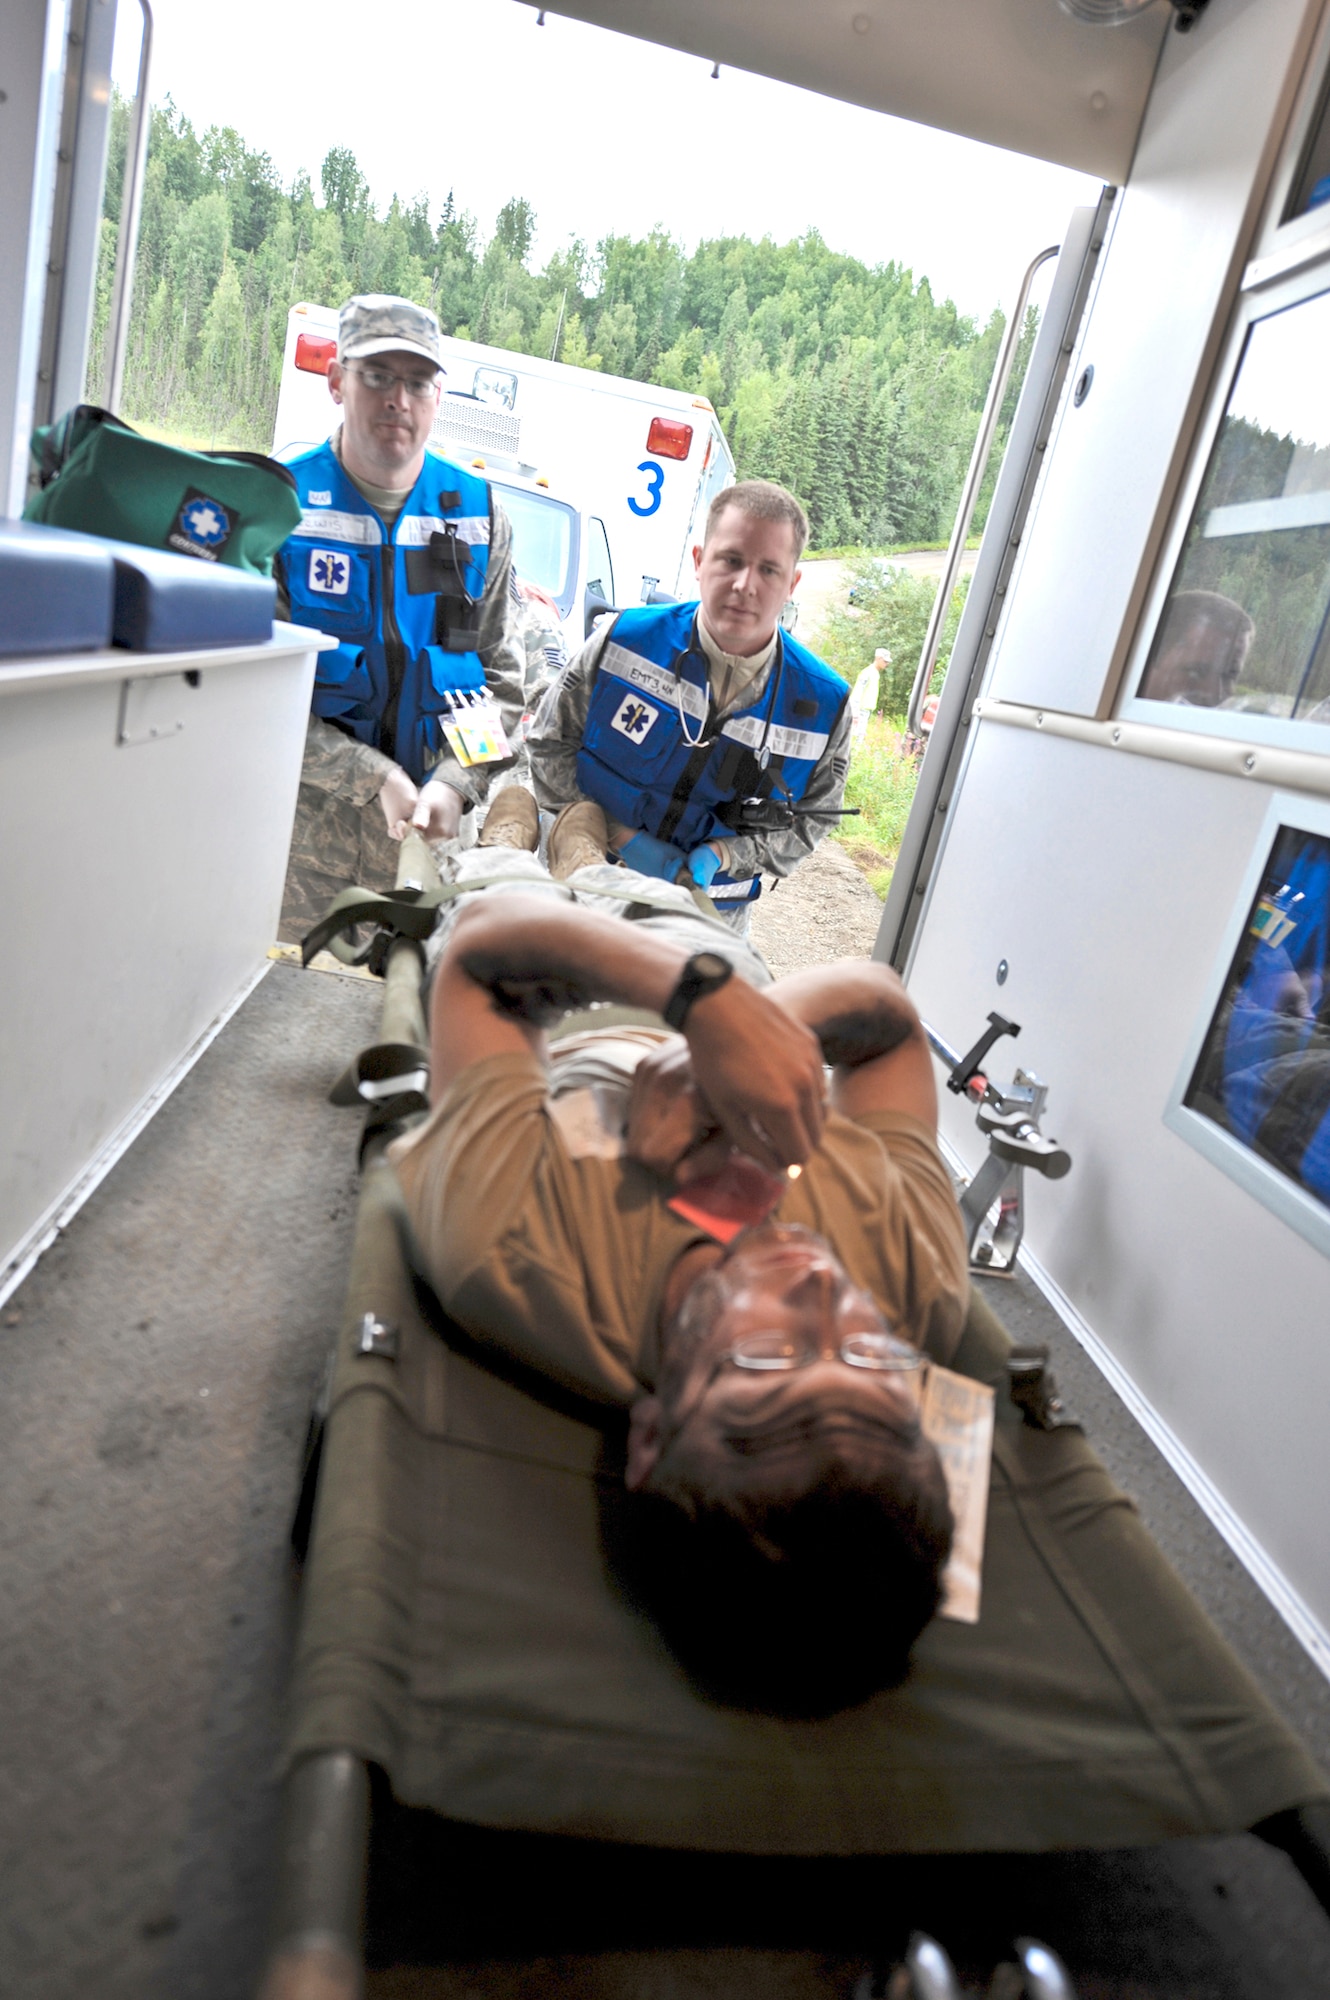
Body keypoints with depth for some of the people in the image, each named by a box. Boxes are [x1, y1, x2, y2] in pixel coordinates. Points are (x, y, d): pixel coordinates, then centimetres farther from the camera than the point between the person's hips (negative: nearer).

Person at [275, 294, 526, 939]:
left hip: (425, 826, 2)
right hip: (300, 818, -2)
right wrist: (375, 778, -19)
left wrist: (454, 785, -13)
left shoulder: (479, 517, 6)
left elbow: (503, 679, 4)